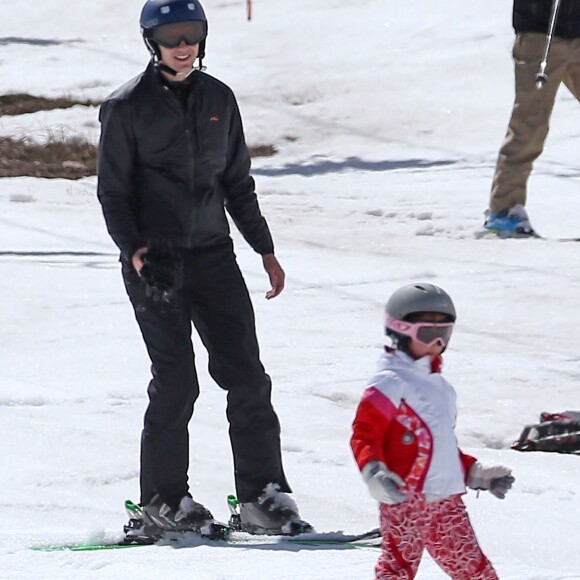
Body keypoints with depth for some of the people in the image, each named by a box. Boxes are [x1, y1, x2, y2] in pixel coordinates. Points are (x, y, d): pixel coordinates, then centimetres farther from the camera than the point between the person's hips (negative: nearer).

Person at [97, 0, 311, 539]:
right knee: (176, 382, -7)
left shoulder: (218, 99, 10)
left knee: (246, 374, -3)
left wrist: (265, 248, 16)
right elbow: (113, 192, -2)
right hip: (156, 263, -4)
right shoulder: (126, 107, -3)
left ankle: (262, 494, 2)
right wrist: (134, 250, -16)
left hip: (212, 253, 4)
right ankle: (162, 500, 4)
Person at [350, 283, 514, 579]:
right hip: (406, 498, -8)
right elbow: (364, 433, -14)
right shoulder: (390, 383, -8)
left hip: (447, 499, 8)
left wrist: (475, 473, 28)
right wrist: (373, 472, -30)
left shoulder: (440, 387, 20)